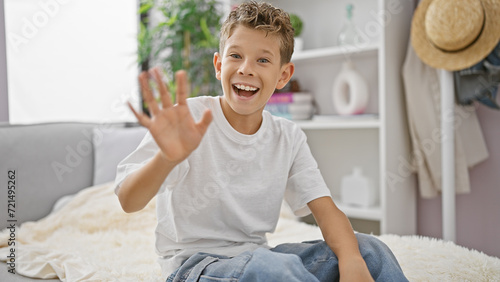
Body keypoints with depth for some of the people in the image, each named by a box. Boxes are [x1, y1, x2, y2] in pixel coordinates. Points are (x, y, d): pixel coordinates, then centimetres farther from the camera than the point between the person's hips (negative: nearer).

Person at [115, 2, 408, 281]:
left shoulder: (289, 137, 2)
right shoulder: (190, 119, -14)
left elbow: (326, 209, -4)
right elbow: (128, 201, -22)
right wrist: (167, 158, -45)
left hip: (256, 257, 5)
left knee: (369, 249, -12)